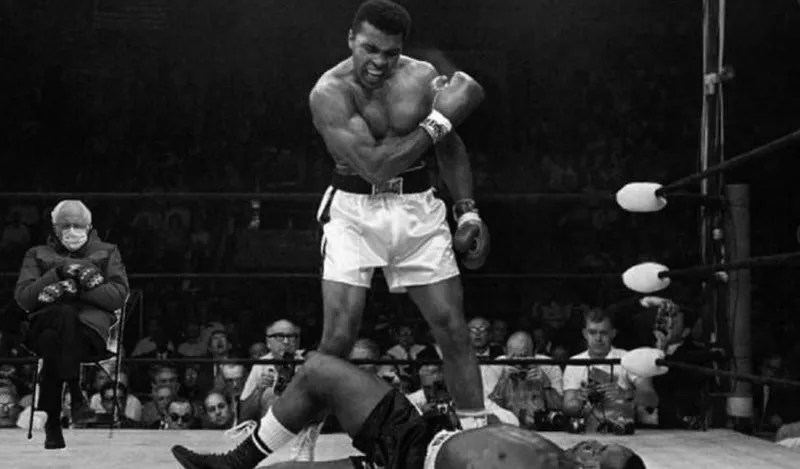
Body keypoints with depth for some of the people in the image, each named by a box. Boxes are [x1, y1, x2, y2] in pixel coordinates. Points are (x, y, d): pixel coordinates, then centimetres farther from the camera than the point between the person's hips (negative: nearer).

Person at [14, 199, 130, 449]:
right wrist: (58, 273, -6)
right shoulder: (38, 255, 23)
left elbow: (119, 296, 4)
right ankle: (75, 394, -34)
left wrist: (80, 286, -9)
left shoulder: (107, 252, 21)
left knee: (52, 339, -37)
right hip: (46, 322, 1)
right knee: (67, 314, -38)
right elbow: (22, 297, 6)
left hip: (92, 326, -1)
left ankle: (52, 422, -33)